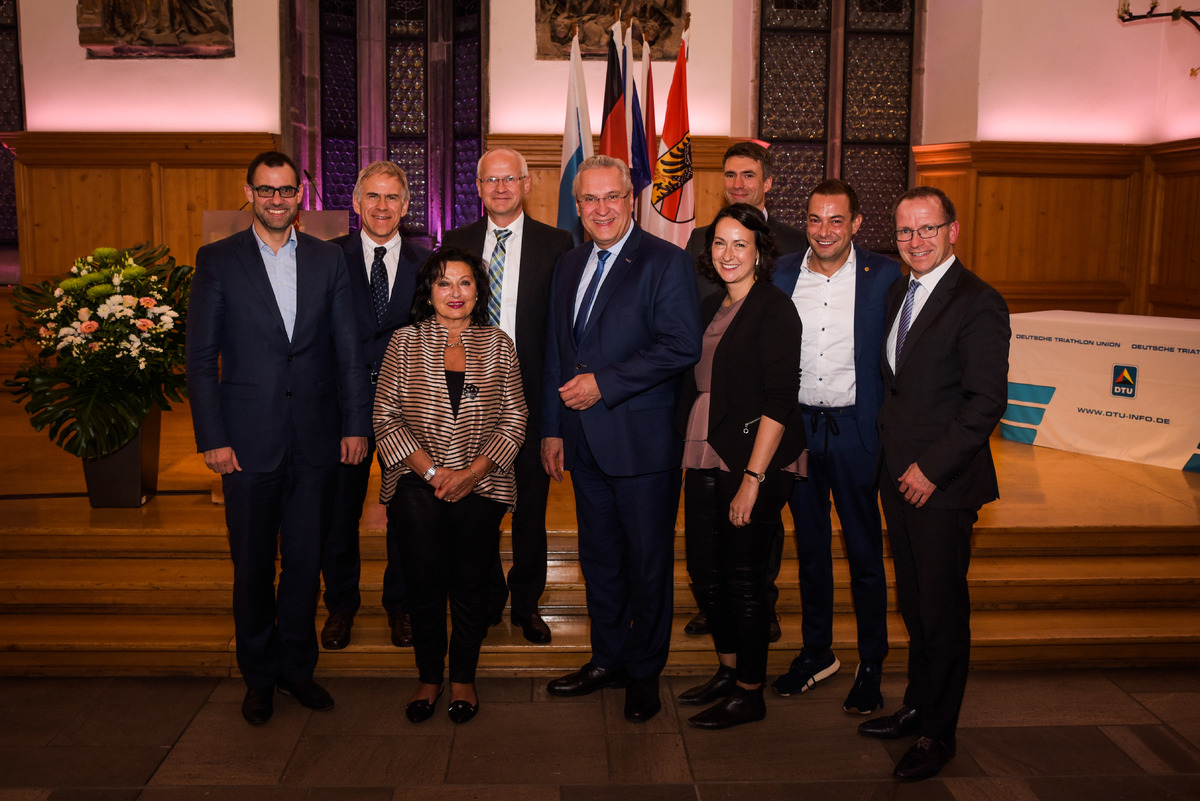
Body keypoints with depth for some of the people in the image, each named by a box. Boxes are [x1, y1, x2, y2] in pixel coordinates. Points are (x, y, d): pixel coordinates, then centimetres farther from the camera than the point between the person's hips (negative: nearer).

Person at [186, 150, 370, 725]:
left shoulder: (328, 259, 7)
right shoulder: (217, 261, 1)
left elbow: (348, 350, 7)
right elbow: (201, 358, -1)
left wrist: (355, 424, 2)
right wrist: (212, 439, -7)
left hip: (315, 439, 2)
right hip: (249, 438, -1)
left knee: (305, 561, 10)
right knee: (253, 566, 9)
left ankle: (297, 666, 28)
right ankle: (259, 676, 27)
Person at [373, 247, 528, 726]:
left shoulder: (498, 345, 6)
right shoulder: (405, 343, 3)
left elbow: (514, 417, 3)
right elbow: (386, 417, 0)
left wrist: (473, 470, -9)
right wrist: (432, 471, -10)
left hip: (480, 485, 1)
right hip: (417, 484, 0)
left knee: (470, 582, 3)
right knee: (423, 580, 0)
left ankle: (463, 678, 21)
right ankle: (428, 677, 20)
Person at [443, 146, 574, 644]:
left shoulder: (556, 244, 0)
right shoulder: (456, 242, 8)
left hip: (530, 393, -2)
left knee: (531, 505, 8)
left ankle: (526, 602, 25)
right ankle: (487, 598, 28)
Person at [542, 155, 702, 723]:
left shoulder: (665, 262, -7)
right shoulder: (569, 267, 15)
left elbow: (682, 347, -17)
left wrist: (603, 384, -18)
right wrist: (552, 428, 13)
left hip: (643, 441, -6)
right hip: (585, 441, 6)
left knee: (647, 563, 6)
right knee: (599, 558, 16)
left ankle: (644, 671, 22)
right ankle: (607, 659, 32)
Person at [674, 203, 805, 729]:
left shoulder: (775, 309, -9)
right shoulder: (709, 310, 13)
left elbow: (779, 401, -15)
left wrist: (752, 478, -19)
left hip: (752, 464, -7)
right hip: (703, 459, 7)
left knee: (743, 579, 2)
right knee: (704, 571, 14)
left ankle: (749, 694, 19)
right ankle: (728, 671, 34)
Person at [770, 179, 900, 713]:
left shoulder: (884, 277, -6)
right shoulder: (783, 274, 2)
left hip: (854, 429, -3)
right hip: (796, 426, 3)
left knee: (864, 552, 7)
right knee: (810, 547, 15)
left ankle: (871, 665, 23)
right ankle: (816, 652, 32)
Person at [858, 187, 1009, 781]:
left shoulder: (977, 303, -13)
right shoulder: (897, 293, 12)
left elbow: (986, 401, -17)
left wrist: (932, 469, -18)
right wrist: (891, 456, 9)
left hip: (943, 485, -7)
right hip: (897, 475, 7)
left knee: (943, 610, 5)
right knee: (913, 603, 17)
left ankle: (938, 734, 19)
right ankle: (917, 706, 33)